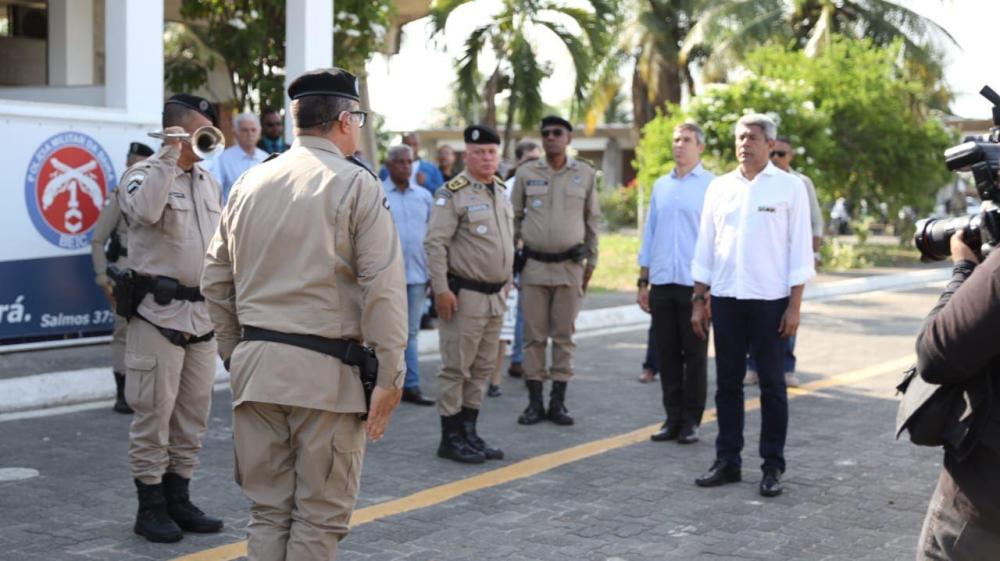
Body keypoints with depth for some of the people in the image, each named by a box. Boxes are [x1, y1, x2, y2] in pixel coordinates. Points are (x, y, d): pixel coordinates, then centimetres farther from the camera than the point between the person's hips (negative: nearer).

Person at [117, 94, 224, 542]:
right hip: (159, 312, -7)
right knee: (154, 413, -2)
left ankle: (178, 500, 23)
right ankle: (150, 509, 8)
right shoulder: (144, 172, -7)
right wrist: (169, 156, -26)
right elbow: (145, 210, -30)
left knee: (193, 413, 12)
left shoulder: (208, 181, 16)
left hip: (202, 312, 7)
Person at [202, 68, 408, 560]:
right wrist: (390, 377, -9)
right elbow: (383, 289, -12)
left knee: (267, 510, 14)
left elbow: (215, 279, 14)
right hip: (325, 372, -5)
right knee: (320, 517, 5)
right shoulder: (356, 185, -7)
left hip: (255, 366, 5)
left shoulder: (250, 183, 10)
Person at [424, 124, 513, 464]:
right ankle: (450, 438, 6)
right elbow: (435, 243, -15)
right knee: (456, 368, -2)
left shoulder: (501, 191, 13)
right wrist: (441, 289, -20)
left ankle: (469, 433, 20)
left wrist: (506, 283, 18)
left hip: (495, 296, 8)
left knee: (482, 369, 12)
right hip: (465, 295, -8)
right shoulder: (453, 194, -11)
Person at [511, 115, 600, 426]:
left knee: (564, 336, 4)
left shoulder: (585, 174, 4)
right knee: (534, 336, 3)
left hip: (570, 266, 0)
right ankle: (535, 402, 9)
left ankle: (558, 401, 12)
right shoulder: (527, 173, 3)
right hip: (533, 265, 0)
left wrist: (591, 262, 9)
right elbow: (514, 217, 10)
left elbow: (592, 220, 9)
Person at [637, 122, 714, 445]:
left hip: (694, 283, -4)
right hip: (662, 282, 5)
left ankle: (691, 421, 12)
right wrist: (643, 282, 13)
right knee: (667, 355, 8)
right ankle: (673, 418, 16)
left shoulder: (711, 186, -2)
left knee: (694, 355, 4)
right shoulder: (661, 186, 13)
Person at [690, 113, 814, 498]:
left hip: (770, 300, -3)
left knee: (772, 385, 3)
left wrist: (795, 306, -8)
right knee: (727, 383, 8)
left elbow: (800, 251, -2)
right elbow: (705, 247, 12)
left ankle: (772, 466, 10)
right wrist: (699, 301, 8)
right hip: (725, 298, 3)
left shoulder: (789, 188, 0)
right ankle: (727, 461, 17)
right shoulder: (719, 187, 9)